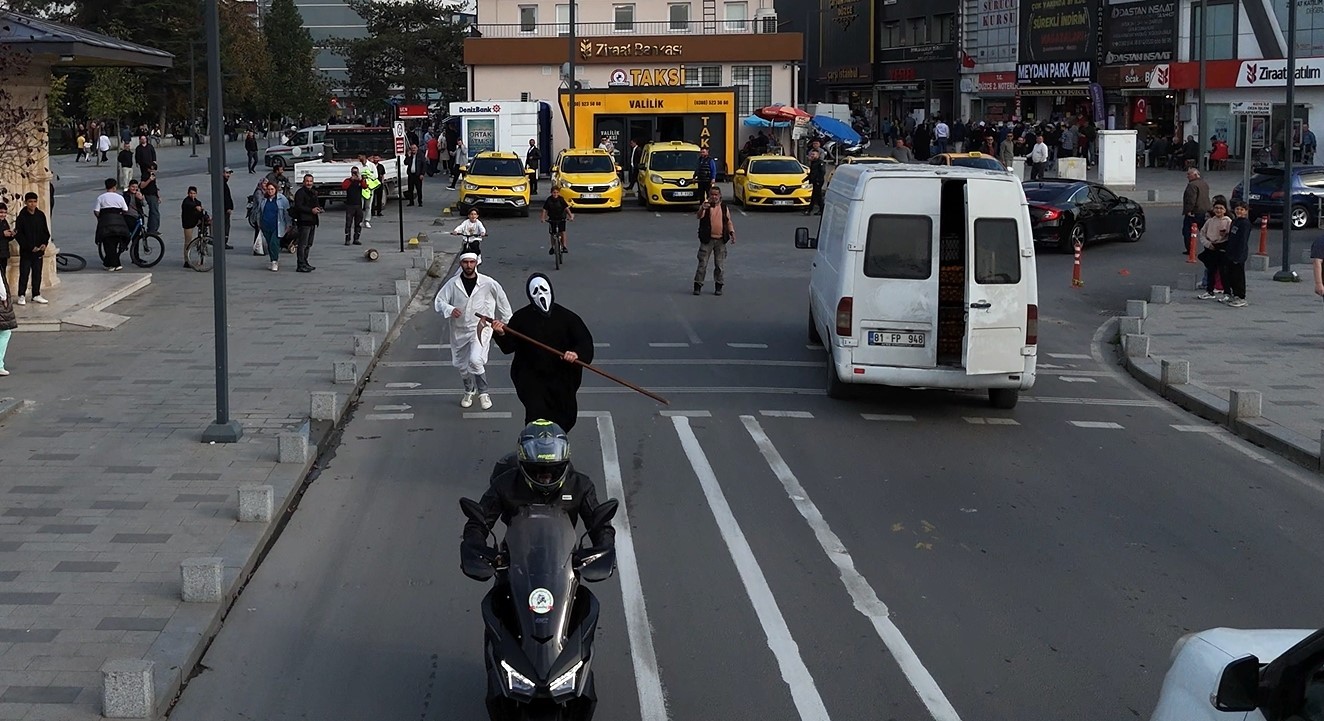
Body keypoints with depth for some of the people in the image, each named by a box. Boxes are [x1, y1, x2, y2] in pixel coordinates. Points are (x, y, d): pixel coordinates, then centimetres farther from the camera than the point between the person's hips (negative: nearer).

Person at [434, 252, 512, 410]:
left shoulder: (488, 283, -8)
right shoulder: (452, 284, -5)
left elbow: (502, 299, 7)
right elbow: (438, 301, -6)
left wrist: (504, 319, 14)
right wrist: (450, 310, -26)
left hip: (481, 328, -3)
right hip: (459, 330, 4)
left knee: (475, 360, -25)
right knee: (460, 364, 17)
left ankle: (483, 393, -4)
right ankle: (469, 391, 46)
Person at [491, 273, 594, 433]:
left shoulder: (566, 317, -4)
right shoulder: (521, 318, -3)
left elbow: (585, 341, -6)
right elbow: (509, 347, -1)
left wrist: (577, 353, -28)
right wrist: (502, 335, -23)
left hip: (561, 378, 2)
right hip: (531, 379, -2)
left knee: (566, 419, 11)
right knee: (537, 414, -18)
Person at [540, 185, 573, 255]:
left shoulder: (561, 199, -11)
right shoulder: (549, 200, -10)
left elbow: (566, 208, -13)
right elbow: (545, 210, -9)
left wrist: (571, 216, -24)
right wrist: (543, 218, -20)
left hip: (561, 218, -1)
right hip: (552, 219, 1)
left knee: (562, 232, -12)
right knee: (552, 233, 5)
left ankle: (564, 246, -3)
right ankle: (552, 247, 22)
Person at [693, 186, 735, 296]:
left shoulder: (724, 207, 7)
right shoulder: (705, 206, -4)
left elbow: (729, 222, 14)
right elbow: (699, 217, -23)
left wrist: (732, 233, 1)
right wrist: (702, 209, -44)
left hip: (721, 240, 2)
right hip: (707, 239, -2)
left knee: (720, 264, 5)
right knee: (702, 263, -1)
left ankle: (719, 286, 14)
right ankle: (698, 285, 6)